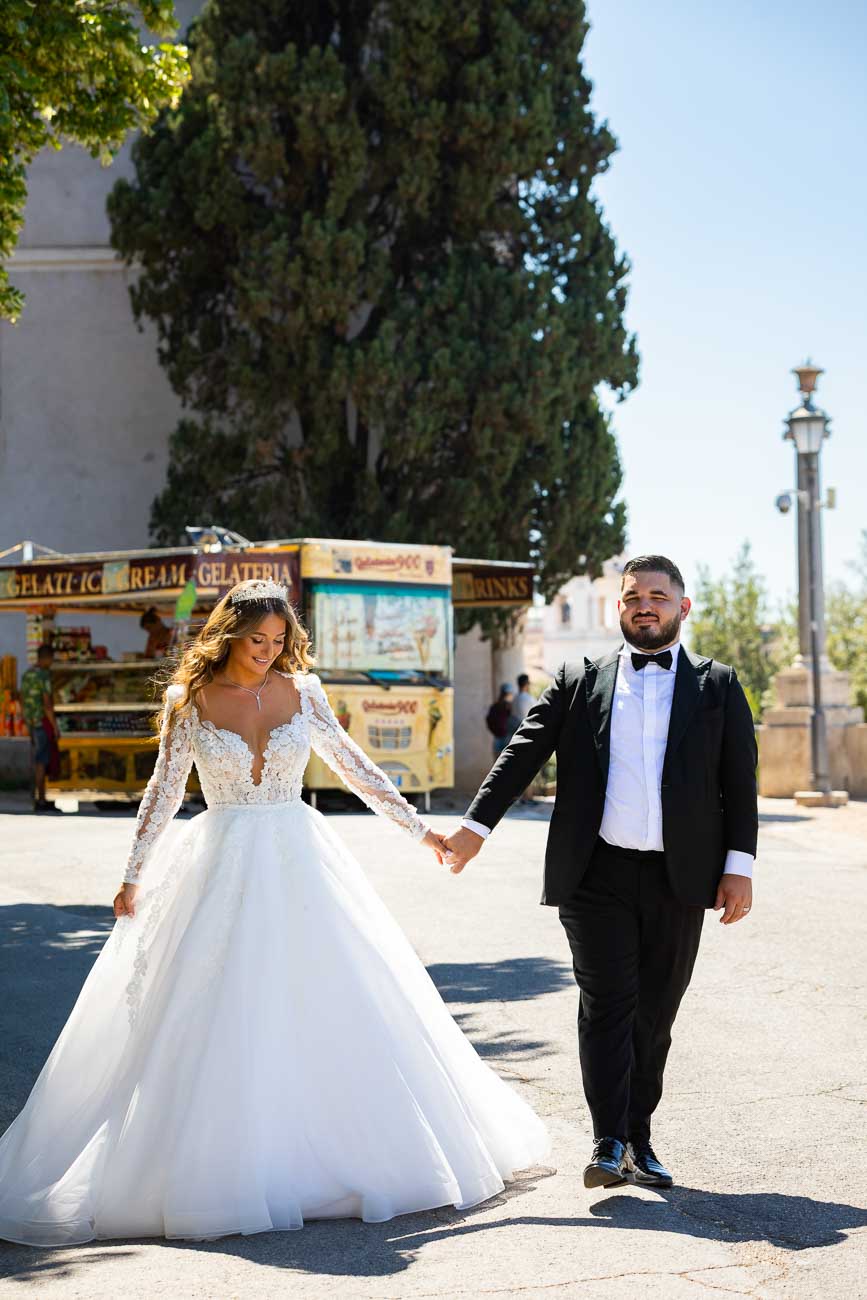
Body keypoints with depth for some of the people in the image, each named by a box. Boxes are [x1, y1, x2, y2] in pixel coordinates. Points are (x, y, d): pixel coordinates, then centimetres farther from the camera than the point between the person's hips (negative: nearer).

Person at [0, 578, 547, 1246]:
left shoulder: (301, 690, 3)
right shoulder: (190, 699, -2)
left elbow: (353, 765, 11)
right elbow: (165, 790, 3)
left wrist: (416, 825, 12)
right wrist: (135, 875, 0)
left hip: (301, 865, 2)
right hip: (224, 870, -2)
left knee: (334, 1004, 3)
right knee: (223, 1016, -3)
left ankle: (347, 1151, 16)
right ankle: (226, 1165, 4)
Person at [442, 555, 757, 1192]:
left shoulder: (718, 685, 9)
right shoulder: (580, 681, 8)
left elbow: (740, 781, 6)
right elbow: (524, 752, 3)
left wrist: (740, 867, -1)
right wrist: (478, 824, -7)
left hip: (679, 879, 1)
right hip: (597, 876, -1)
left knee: (655, 1014, 8)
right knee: (608, 1006, -7)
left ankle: (639, 1139, 17)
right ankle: (609, 1144, -7)